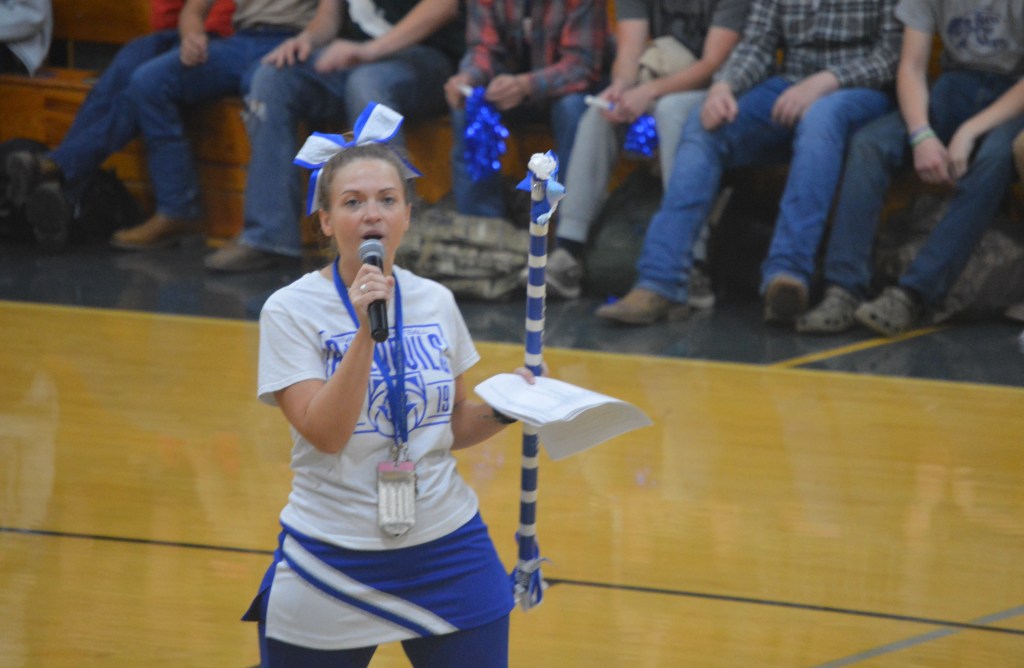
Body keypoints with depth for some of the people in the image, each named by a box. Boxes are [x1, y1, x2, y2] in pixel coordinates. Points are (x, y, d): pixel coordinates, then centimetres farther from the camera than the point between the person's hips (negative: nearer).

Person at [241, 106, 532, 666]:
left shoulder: (436, 303, 5)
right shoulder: (290, 311, -7)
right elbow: (326, 434, -18)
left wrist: (500, 411, -4)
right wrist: (365, 331, -25)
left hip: (447, 553, 3)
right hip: (332, 565, -3)